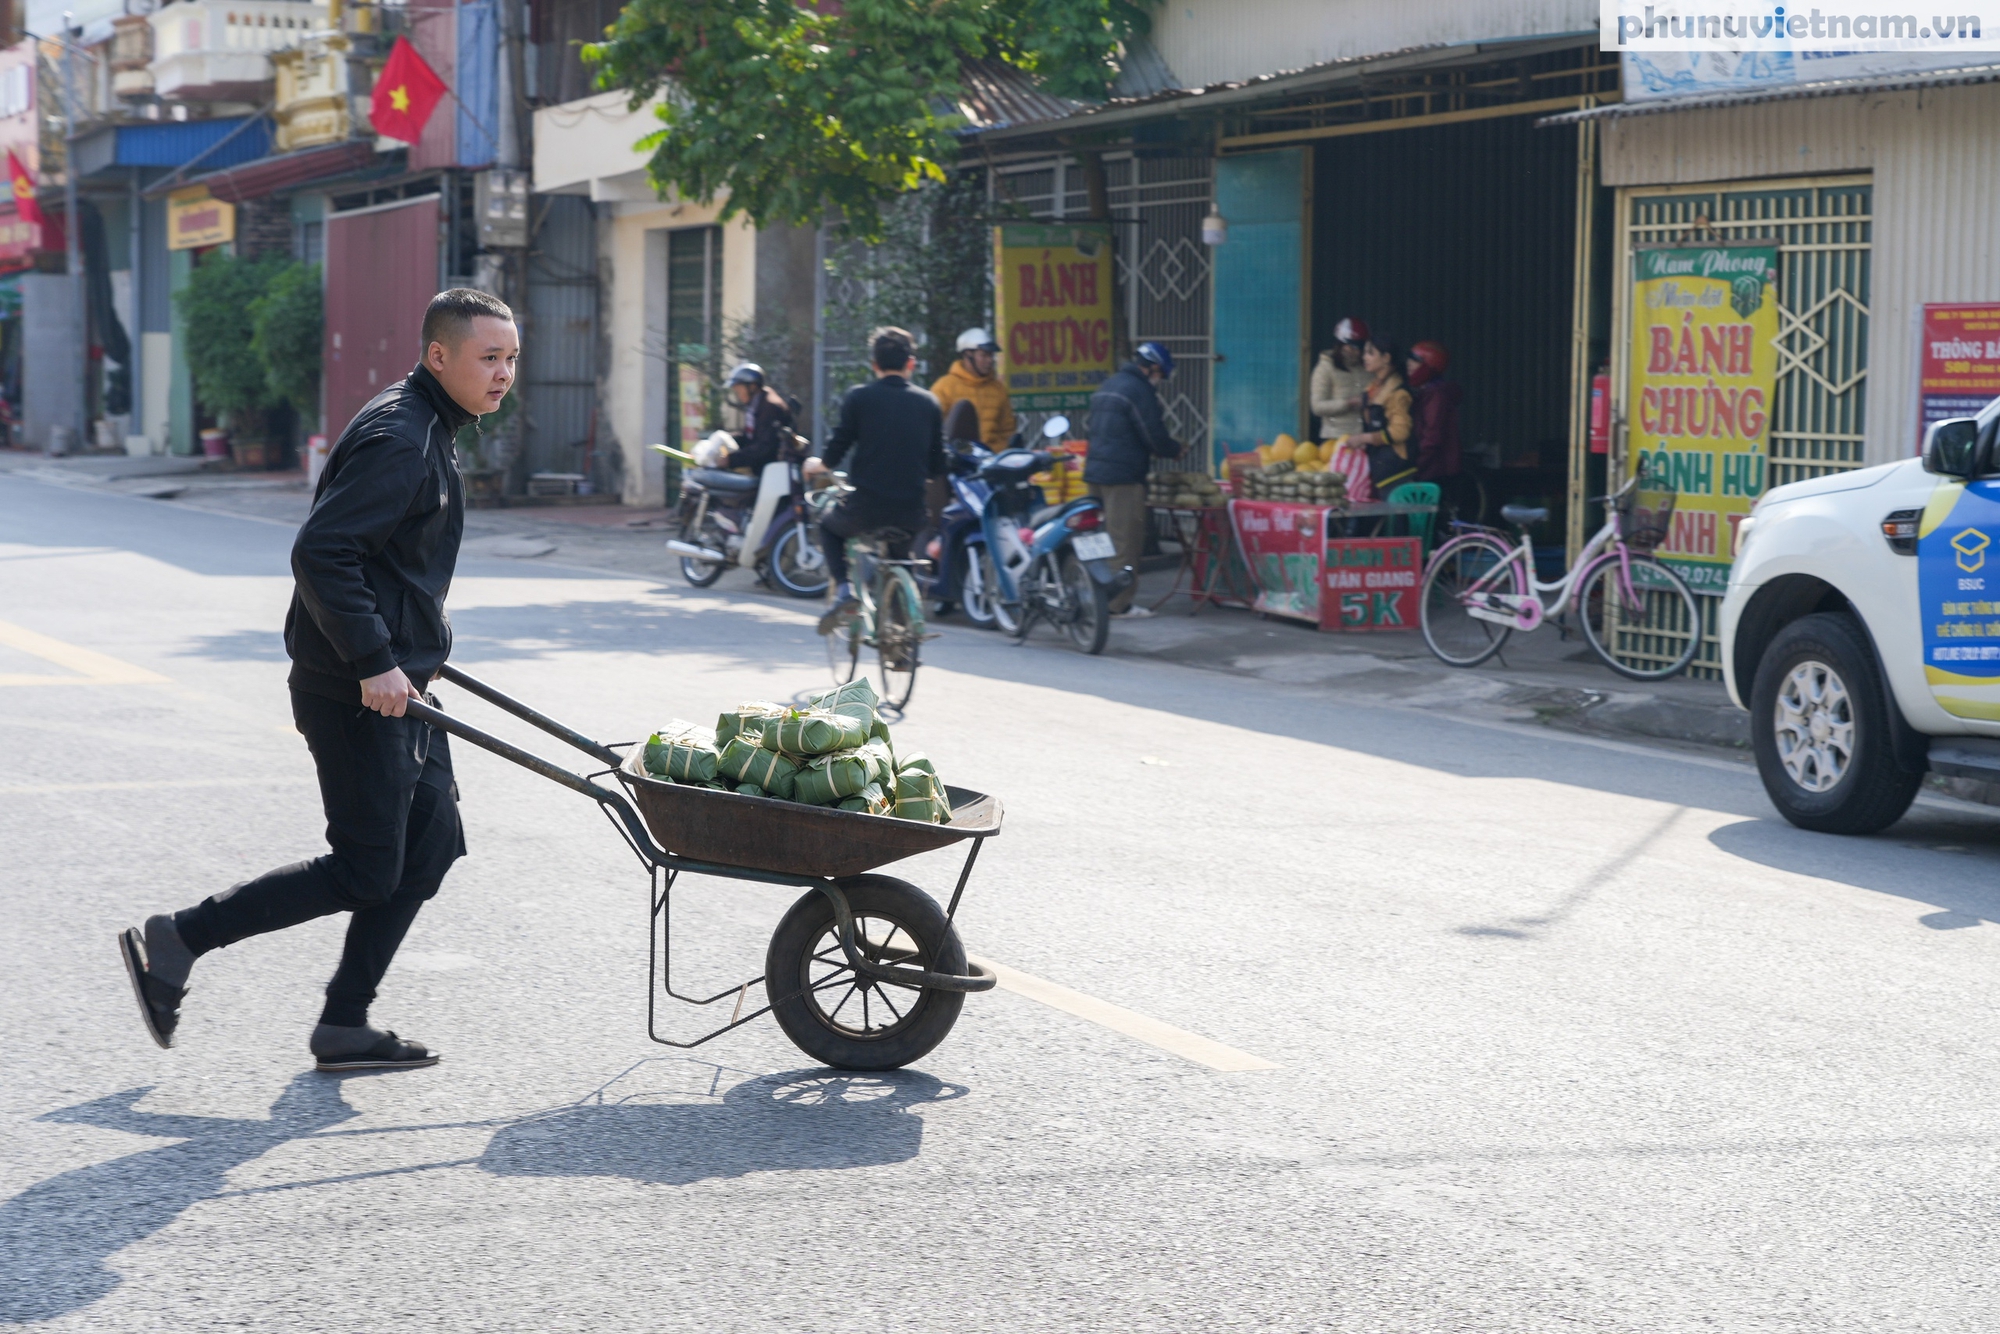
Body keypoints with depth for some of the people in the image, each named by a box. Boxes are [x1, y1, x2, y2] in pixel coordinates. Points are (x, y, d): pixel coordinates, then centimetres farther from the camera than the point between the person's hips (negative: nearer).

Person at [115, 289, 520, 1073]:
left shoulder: (429, 432, 15)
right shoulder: (396, 440, -19)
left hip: (393, 683, 10)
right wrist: (372, 662, -26)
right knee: (366, 872, -6)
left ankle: (345, 1027, 14)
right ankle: (175, 942, 3)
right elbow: (320, 553, -27)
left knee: (430, 846, 10)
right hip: (356, 693, -10)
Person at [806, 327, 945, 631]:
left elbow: (835, 453, -4)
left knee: (829, 527, 28)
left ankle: (842, 587, 5)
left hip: (865, 508, -3)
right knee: (900, 553, 32)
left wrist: (817, 465, 20)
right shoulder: (929, 402, 6)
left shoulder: (859, 397, -3)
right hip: (910, 513, 3)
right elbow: (937, 467, 9)